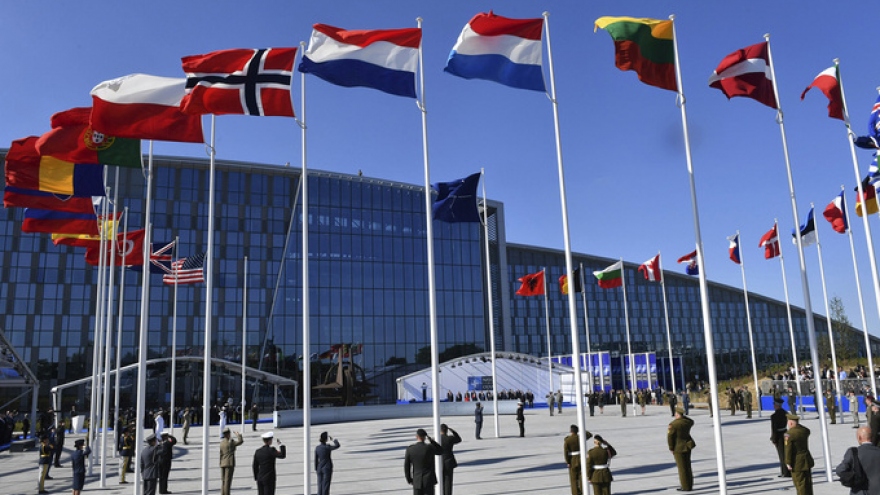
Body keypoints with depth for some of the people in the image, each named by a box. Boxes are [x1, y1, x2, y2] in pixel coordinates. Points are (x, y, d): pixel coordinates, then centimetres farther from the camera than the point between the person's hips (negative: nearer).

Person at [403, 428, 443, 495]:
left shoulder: (410, 449, -8)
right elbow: (440, 451, 8)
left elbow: (406, 466, -2)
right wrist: (431, 440, 5)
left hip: (417, 481, 2)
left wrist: (409, 479, 11)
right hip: (428, 480, -2)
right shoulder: (430, 447, -14)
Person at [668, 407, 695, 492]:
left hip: (679, 448, -7)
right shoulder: (687, 421, -2)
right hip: (687, 445, 7)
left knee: (682, 468, 3)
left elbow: (670, 437, -17)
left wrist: (671, 448, -5)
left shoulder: (673, 424, -21)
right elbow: (691, 422, 25)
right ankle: (690, 485, 26)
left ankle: (686, 487, 9)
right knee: (687, 466, 17)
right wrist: (683, 417, 18)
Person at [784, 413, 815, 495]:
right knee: (807, 482, 18)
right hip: (807, 460, 8)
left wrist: (788, 463, -12)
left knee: (800, 483, 1)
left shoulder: (789, 433, -20)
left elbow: (788, 449, -19)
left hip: (797, 463, -7)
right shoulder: (805, 430, -1)